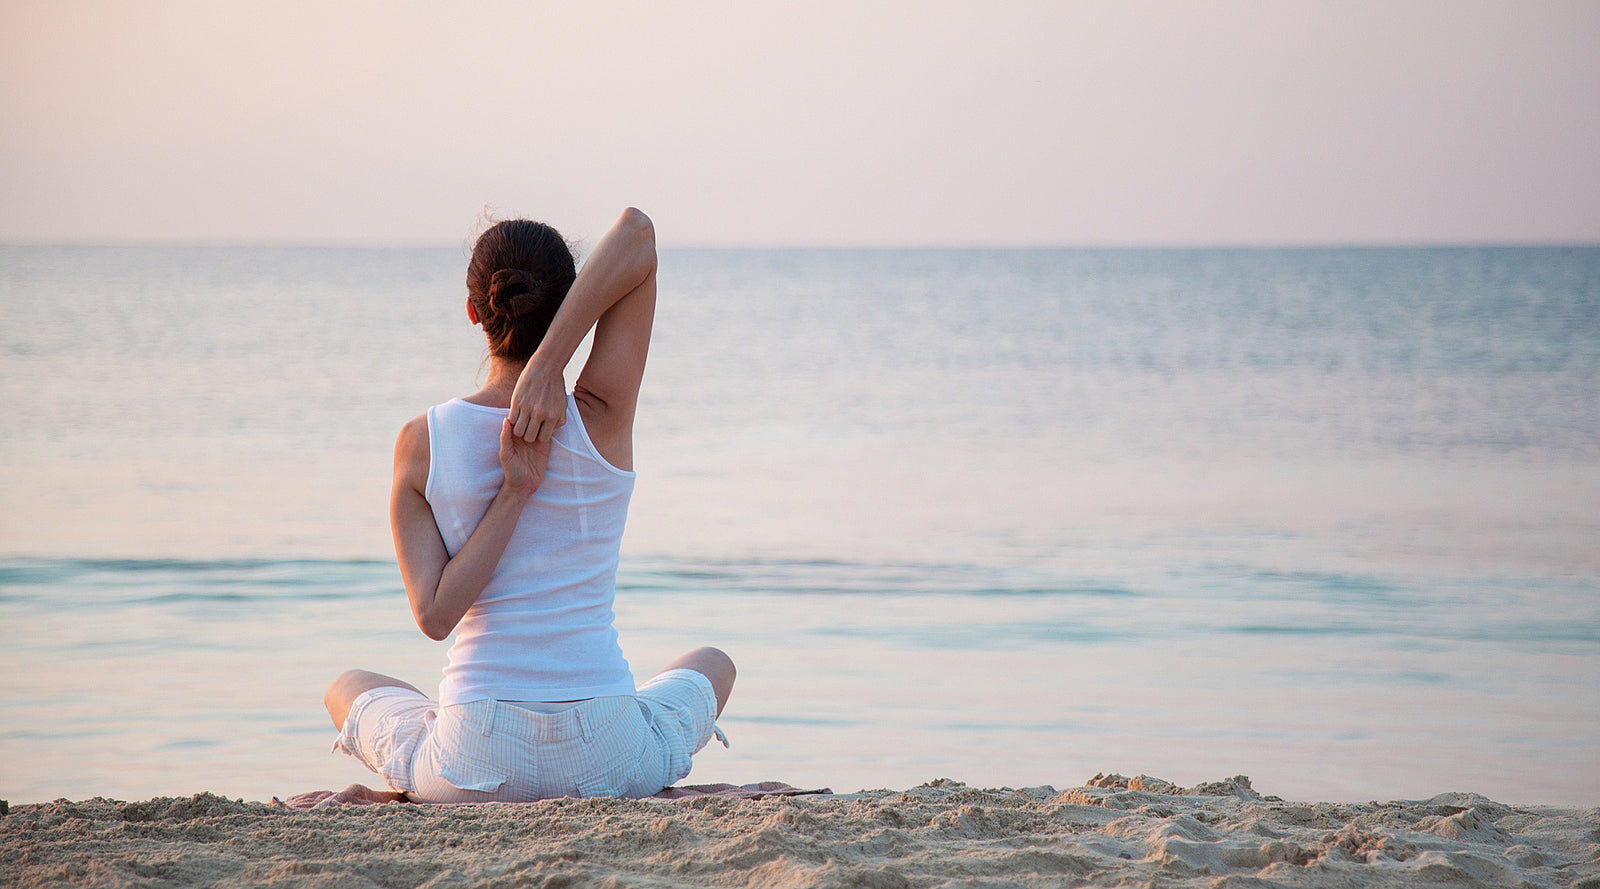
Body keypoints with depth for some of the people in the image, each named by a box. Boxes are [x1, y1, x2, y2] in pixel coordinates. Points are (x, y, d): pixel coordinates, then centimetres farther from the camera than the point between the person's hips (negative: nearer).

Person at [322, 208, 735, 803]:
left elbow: (433, 615, -12)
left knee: (348, 689, 37)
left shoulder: (421, 443, -7)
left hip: (475, 764, 1)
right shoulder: (602, 419, -9)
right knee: (712, 665, 35)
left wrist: (512, 496, -12)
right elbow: (638, 233, -11)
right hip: (611, 758, -1)